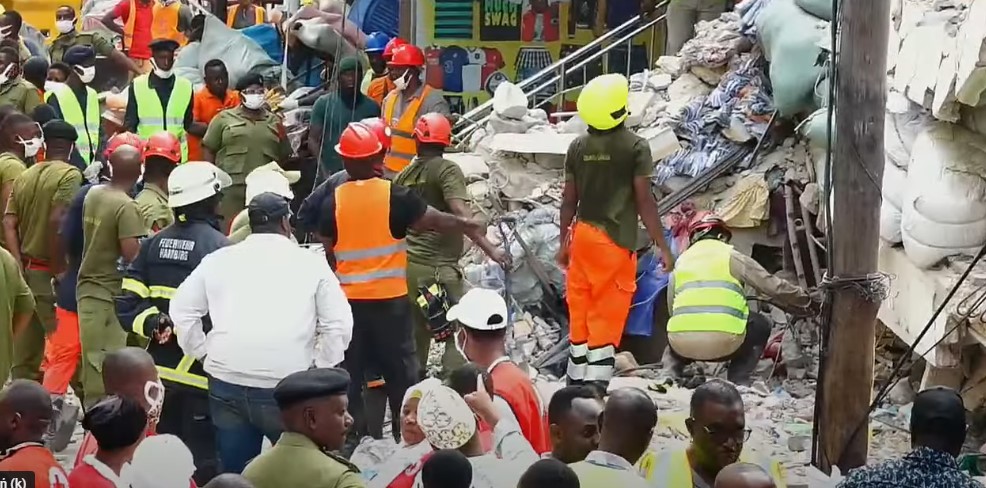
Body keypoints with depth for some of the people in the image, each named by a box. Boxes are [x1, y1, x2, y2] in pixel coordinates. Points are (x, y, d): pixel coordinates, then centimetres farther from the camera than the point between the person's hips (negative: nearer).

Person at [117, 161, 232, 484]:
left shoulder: (153, 244, 7)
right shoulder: (218, 248, -12)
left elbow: (126, 306, 1)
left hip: (161, 368, 7)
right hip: (201, 372, -7)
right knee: (202, 462, 0)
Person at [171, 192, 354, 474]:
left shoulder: (218, 260, 12)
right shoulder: (311, 263, 6)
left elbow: (182, 310, 13)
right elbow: (339, 324, 1)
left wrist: (203, 354, 18)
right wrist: (320, 370, 8)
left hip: (227, 382, 2)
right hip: (288, 385, -2)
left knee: (234, 472, 10)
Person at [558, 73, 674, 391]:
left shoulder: (578, 147, 3)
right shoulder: (636, 147, -10)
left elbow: (569, 199, 7)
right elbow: (645, 201, -10)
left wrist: (564, 241, 19)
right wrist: (663, 247, -4)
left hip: (583, 236, 5)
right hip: (616, 240, -5)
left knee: (580, 312, 13)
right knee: (607, 318, -1)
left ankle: (577, 381, 21)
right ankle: (595, 387, -4)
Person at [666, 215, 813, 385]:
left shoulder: (681, 261, 21)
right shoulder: (731, 257, 12)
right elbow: (773, 285, 13)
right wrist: (804, 299, 30)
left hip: (682, 345, 3)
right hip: (723, 345, -3)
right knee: (761, 326, 27)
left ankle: (677, 373, 16)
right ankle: (738, 380, 12)